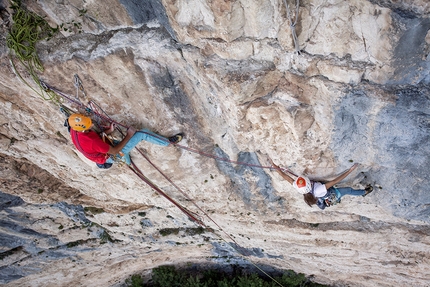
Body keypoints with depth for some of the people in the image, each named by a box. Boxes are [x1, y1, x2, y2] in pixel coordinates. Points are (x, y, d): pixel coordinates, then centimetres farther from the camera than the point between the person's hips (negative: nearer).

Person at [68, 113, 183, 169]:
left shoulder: (74, 130, -14)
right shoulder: (92, 142, -39)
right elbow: (114, 151, -29)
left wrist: (108, 131, -9)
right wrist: (129, 135, -22)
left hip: (103, 154, 9)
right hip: (115, 155, -8)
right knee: (143, 133, -11)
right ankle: (168, 141, 4)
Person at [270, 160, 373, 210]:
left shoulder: (301, 189, -37)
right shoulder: (319, 189, -50)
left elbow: (286, 177, -30)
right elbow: (335, 181, -49)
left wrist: (275, 166, -24)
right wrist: (350, 170, -45)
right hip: (332, 197, -4)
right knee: (349, 190, 19)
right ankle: (365, 192, 47)